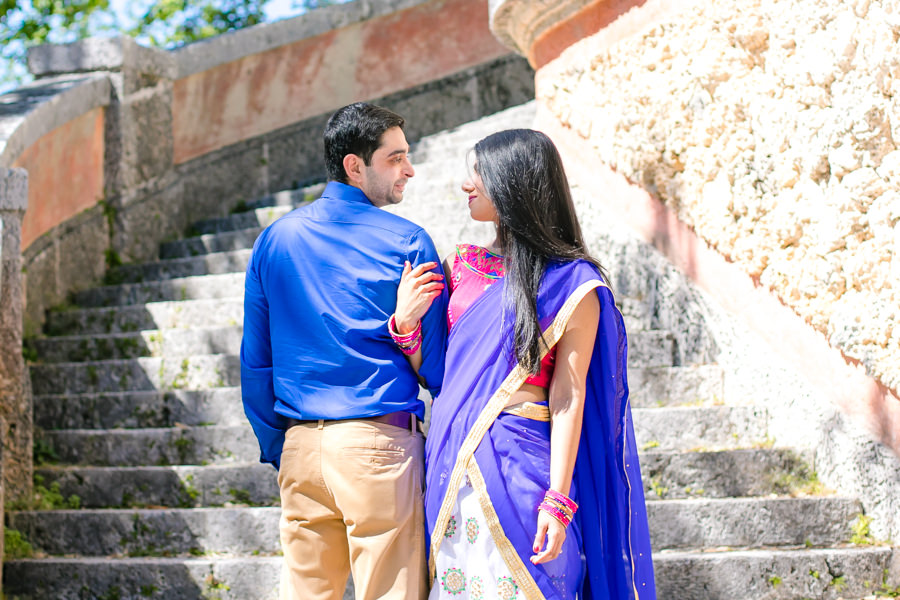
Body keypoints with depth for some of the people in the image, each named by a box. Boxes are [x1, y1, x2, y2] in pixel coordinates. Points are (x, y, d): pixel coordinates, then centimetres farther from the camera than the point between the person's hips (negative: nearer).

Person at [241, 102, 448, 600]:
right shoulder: (408, 243, -5)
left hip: (300, 446, 5)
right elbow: (436, 360, -3)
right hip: (377, 445, -5)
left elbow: (254, 362, 12)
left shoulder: (274, 240, 9)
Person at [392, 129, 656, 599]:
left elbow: (568, 396, -8)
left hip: (517, 465, -5)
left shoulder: (572, 282, -2)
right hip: (451, 465, 5)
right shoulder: (463, 267, 14)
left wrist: (558, 500, -15)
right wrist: (404, 322, -4)